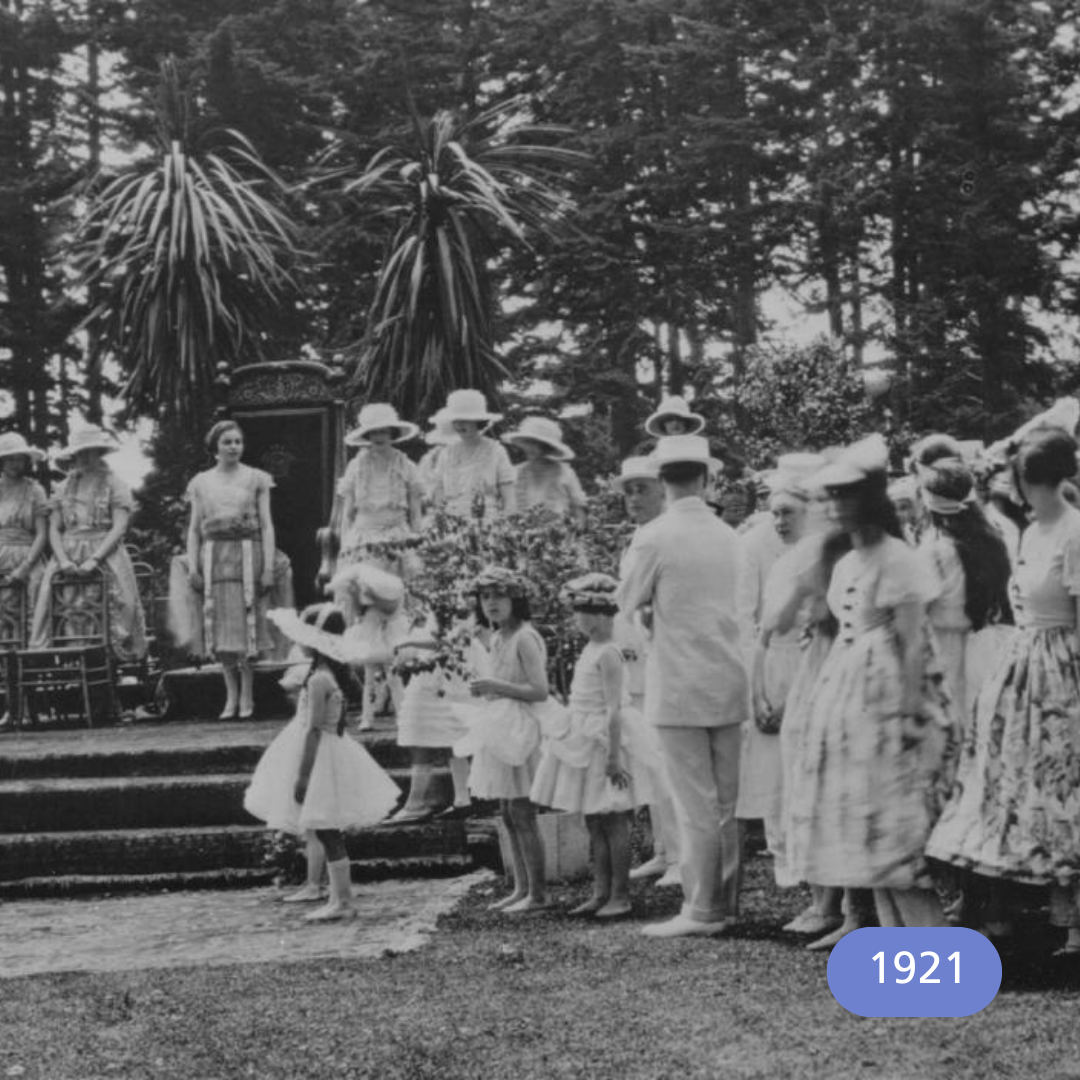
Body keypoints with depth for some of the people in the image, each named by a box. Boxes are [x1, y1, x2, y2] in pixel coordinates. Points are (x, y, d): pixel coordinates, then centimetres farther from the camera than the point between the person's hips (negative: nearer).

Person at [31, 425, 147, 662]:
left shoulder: (115, 485, 4)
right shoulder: (65, 487, 16)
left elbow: (119, 528, -6)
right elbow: (54, 529, 11)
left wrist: (94, 560, -16)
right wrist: (63, 559, -8)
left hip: (104, 550, -3)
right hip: (68, 550, 3)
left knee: (121, 595, -26)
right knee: (47, 587, -21)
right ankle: (40, 650, -21)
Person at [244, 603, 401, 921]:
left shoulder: (319, 680, -23)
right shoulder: (334, 672, 4)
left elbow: (313, 730, -24)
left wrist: (302, 775, -22)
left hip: (320, 756, -10)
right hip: (329, 750, 10)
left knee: (325, 830, -6)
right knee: (315, 827, 23)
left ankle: (342, 901, -4)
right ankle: (313, 885, 38)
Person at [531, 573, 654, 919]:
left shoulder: (607, 654, -17)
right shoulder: (590, 650, 11)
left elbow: (614, 708, -20)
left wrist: (613, 756, -23)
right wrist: (571, 732, 22)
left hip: (603, 742, -9)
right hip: (584, 741, 9)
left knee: (613, 822, -3)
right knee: (594, 823, 12)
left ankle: (620, 896, 3)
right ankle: (601, 893, 18)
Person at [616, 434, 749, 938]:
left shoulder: (655, 537, -12)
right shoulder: (727, 536, 4)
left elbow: (628, 600, -2)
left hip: (679, 689, -5)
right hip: (728, 684, 5)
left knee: (695, 803, -1)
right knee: (725, 802, 12)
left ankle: (701, 910, 2)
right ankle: (725, 903, 18)